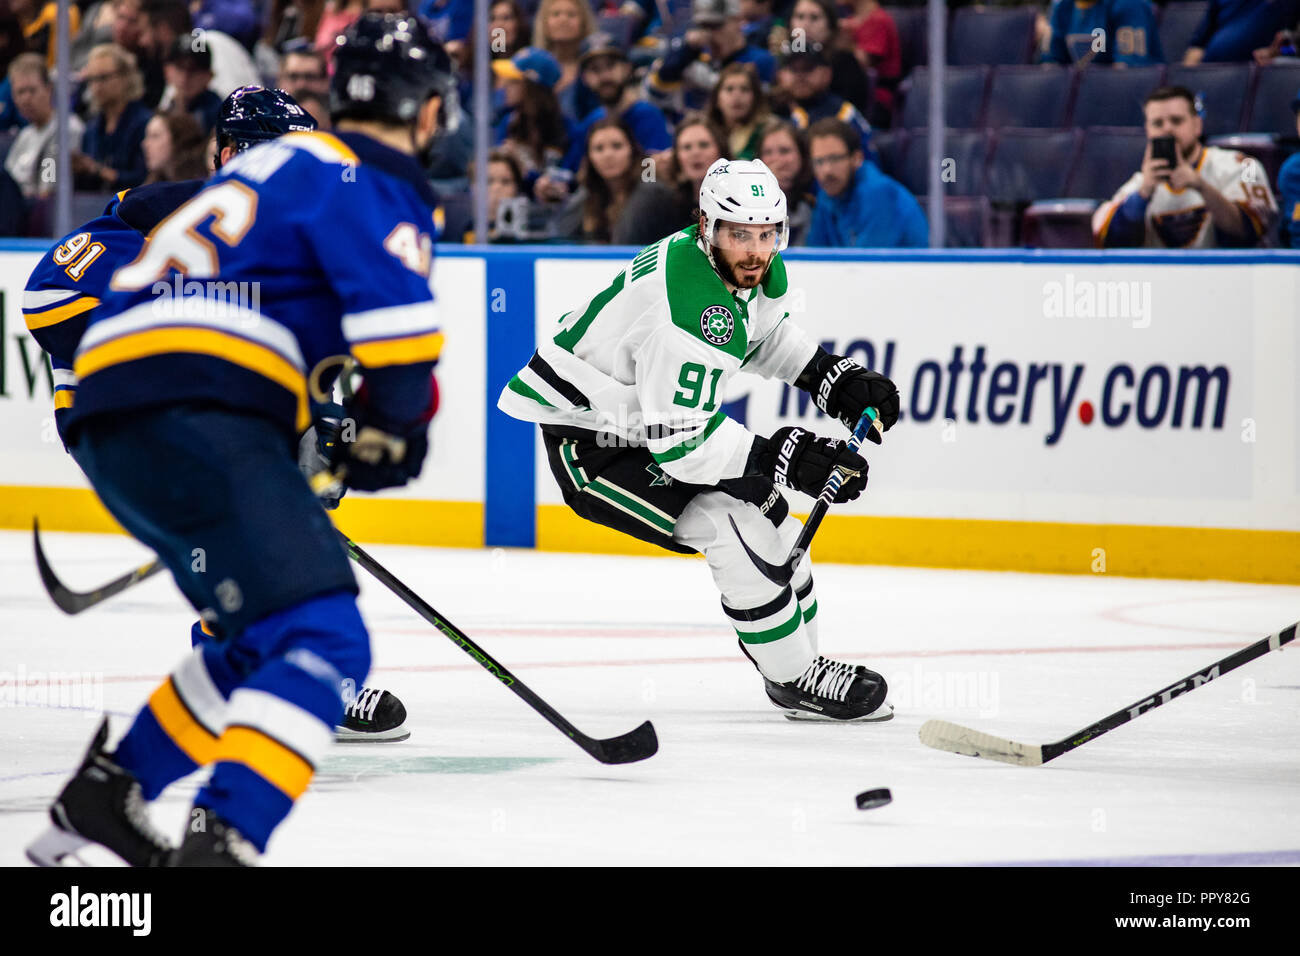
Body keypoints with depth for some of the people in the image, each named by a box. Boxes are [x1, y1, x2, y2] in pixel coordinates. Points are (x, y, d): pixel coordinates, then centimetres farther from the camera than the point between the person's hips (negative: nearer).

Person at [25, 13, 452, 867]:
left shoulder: (283, 163, 30)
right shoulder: (371, 184, 0)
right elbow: (395, 317, -15)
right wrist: (393, 434, -2)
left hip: (113, 418, 10)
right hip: (193, 419, -10)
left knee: (267, 634, 23)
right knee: (321, 639, -17)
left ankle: (103, 797, 27)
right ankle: (220, 842, -33)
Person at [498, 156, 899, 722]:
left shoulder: (758, 268, -7)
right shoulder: (690, 312, -36)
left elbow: (766, 335, 18)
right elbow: (678, 442, -34)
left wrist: (835, 379, 4)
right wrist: (784, 458, -33)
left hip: (653, 413, 10)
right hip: (589, 440, -10)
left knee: (769, 511, 11)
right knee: (732, 524, -19)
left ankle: (799, 659, 28)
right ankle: (795, 681, -5)